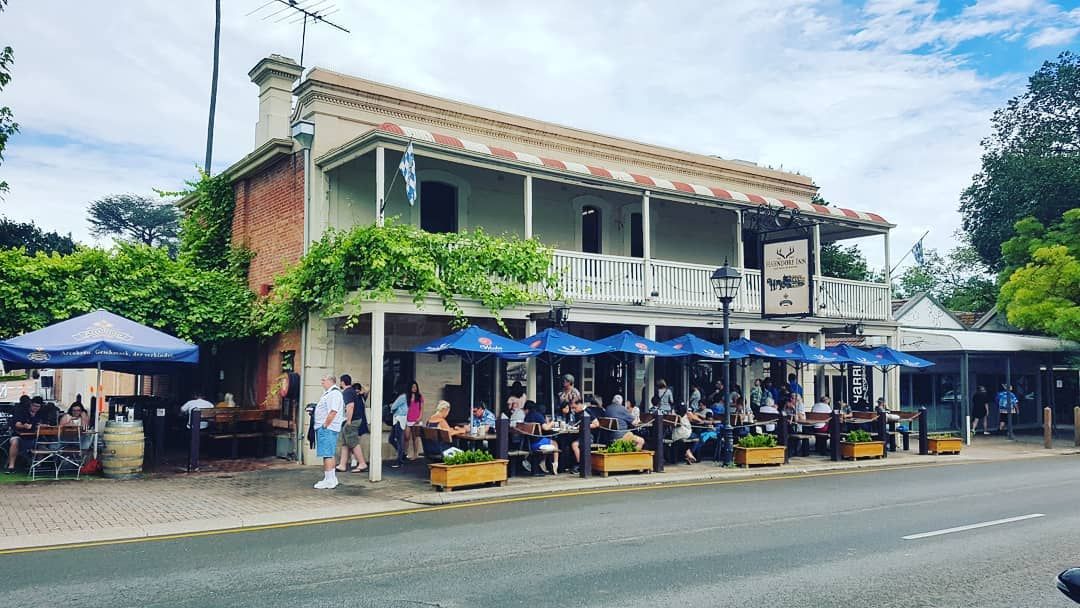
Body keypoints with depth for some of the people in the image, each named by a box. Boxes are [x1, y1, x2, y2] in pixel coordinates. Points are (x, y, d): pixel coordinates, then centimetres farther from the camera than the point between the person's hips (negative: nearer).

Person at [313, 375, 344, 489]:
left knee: (327, 454, -10)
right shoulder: (328, 393, 19)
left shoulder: (334, 393, -14)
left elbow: (333, 412, -22)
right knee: (328, 454, 14)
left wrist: (324, 425, -20)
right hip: (323, 428, 11)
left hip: (327, 428, -11)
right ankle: (332, 479, 21)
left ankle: (329, 481, -9)